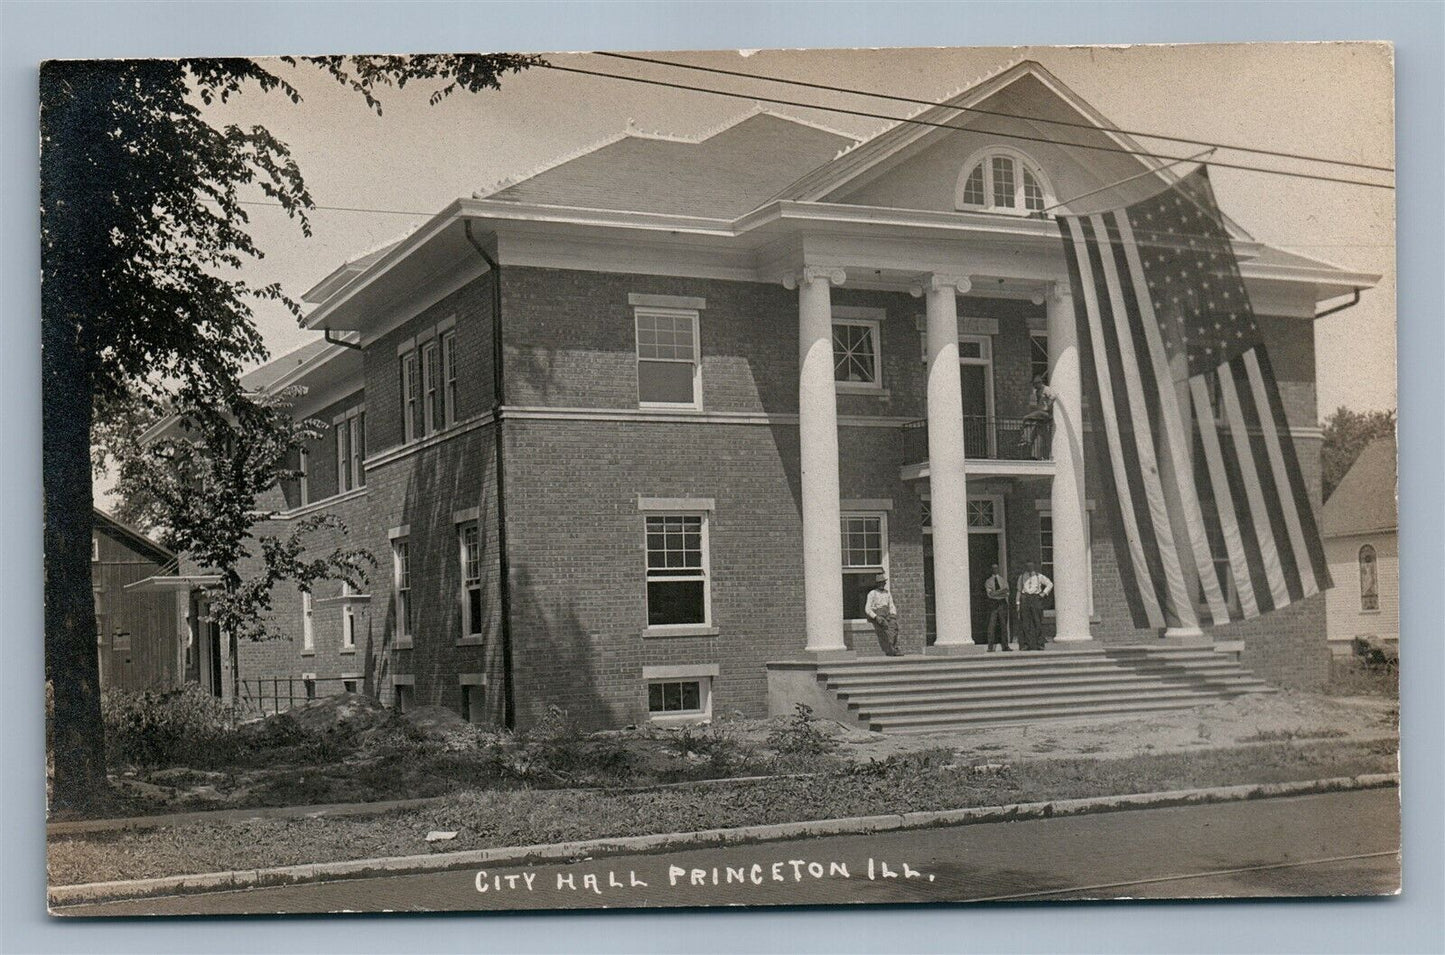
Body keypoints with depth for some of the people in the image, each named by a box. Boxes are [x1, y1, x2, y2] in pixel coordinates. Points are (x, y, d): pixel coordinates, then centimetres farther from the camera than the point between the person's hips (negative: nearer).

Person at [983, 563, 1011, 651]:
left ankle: (1005, 646, 6)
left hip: (1003, 603, 2)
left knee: (1004, 625, 2)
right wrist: (1002, 591, -11)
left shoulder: (1003, 580, 15)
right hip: (993, 603, -2)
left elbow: (1007, 593, 2)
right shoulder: (988, 581, 9)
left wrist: (995, 592, -10)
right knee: (992, 625, -8)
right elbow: (990, 593, -6)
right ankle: (990, 647, -8)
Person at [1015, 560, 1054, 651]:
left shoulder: (1038, 576, 9)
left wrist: (1043, 593, 0)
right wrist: (1018, 604, 7)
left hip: (1036, 599, -1)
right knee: (1025, 623, -5)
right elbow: (1019, 591, 14)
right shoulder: (1021, 577, 14)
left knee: (1038, 622, -4)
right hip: (1025, 599, 1)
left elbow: (1050, 584, 12)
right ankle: (1025, 644, -4)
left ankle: (1039, 644, -1)